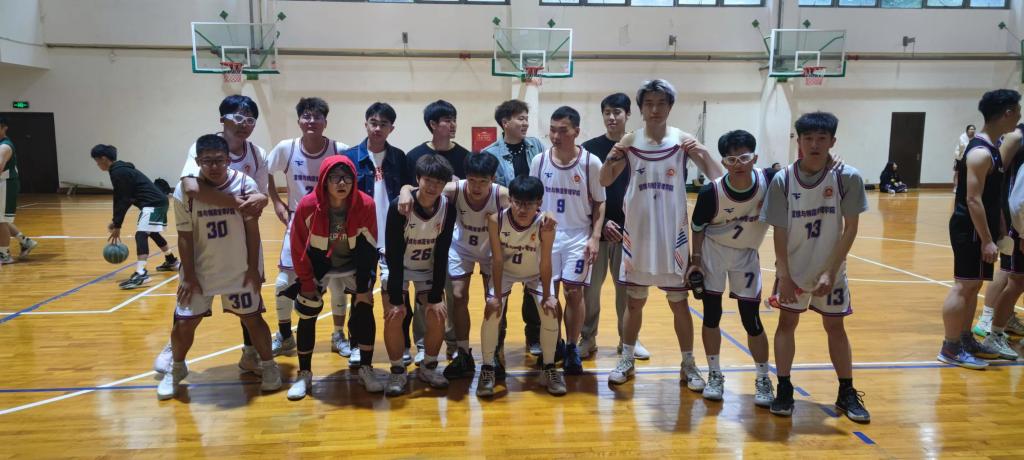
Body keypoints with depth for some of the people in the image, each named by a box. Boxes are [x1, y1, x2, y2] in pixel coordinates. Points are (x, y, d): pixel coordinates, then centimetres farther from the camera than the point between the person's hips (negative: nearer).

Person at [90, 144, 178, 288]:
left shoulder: (118, 172, -13)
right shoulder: (121, 170, 16)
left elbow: (124, 200, -16)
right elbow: (120, 199, 20)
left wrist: (117, 226, -12)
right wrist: (115, 221, 16)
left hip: (153, 203, -11)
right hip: (158, 201, 11)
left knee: (141, 234, -21)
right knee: (152, 232, 28)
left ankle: (140, 274, -34)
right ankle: (171, 261, 44)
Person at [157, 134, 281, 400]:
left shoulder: (245, 184, -14)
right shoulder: (185, 191, -12)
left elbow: (252, 230, -7)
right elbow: (185, 237, -6)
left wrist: (253, 268, -6)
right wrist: (189, 275, -7)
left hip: (239, 269, -1)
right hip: (200, 270, 1)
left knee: (252, 318, 9)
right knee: (184, 322, 6)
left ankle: (268, 366, 28)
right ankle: (177, 369, 33)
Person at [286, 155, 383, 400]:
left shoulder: (366, 205, -24)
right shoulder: (308, 206, -26)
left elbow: (369, 248, -13)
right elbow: (298, 247, -13)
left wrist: (364, 287, -10)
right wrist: (307, 283, -10)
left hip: (353, 264, 1)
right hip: (317, 265, 0)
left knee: (364, 309, -6)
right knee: (307, 315, 0)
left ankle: (366, 369, 9)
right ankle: (304, 375, 16)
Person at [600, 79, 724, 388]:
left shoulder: (683, 140, -4)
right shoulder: (630, 141, -1)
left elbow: (717, 179, -8)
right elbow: (605, 182, 3)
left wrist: (703, 154, -25)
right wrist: (612, 157, -15)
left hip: (673, 234, -1)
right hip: (637, 233, 1)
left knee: (679, 301, 9)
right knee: (635, 301, 11)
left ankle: (688, 365, 22)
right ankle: (627, 361, 24)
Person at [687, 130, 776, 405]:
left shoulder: (770, 180, -21)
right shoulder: (711, 192, -22)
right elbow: (697, 227, -6)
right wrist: (695, 260, -7)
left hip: (747, 255, 1)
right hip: (713, 251, 0)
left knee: (751, 319, 2)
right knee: (711, 315, 4)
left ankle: (763, 380, 19)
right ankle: (715, 375, 21)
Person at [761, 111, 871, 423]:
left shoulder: (848, 178, -14)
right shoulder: (783, 180, -14)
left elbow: (850, 228, -11)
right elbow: (779, 231, -9)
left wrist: (831, 272, -14)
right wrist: (783, 275, -11)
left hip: (831, 269, 0)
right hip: (793, 267, 0)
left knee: (835, 326, 9)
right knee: (787, 322, 4)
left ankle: (847, 394, 23)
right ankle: (784, 390, 15)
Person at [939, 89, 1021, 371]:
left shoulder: (991, 148, 13)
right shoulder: (981, 153, -18)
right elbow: (973, 200, -23)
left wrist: (997, 231, 20)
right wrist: (987, 240, -22)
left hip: (980, 229, 10)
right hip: (971, 230, -10)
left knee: (973, 286, 15)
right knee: (964, 286, -5)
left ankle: (966, 340, 26)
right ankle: (950, 349, 1)